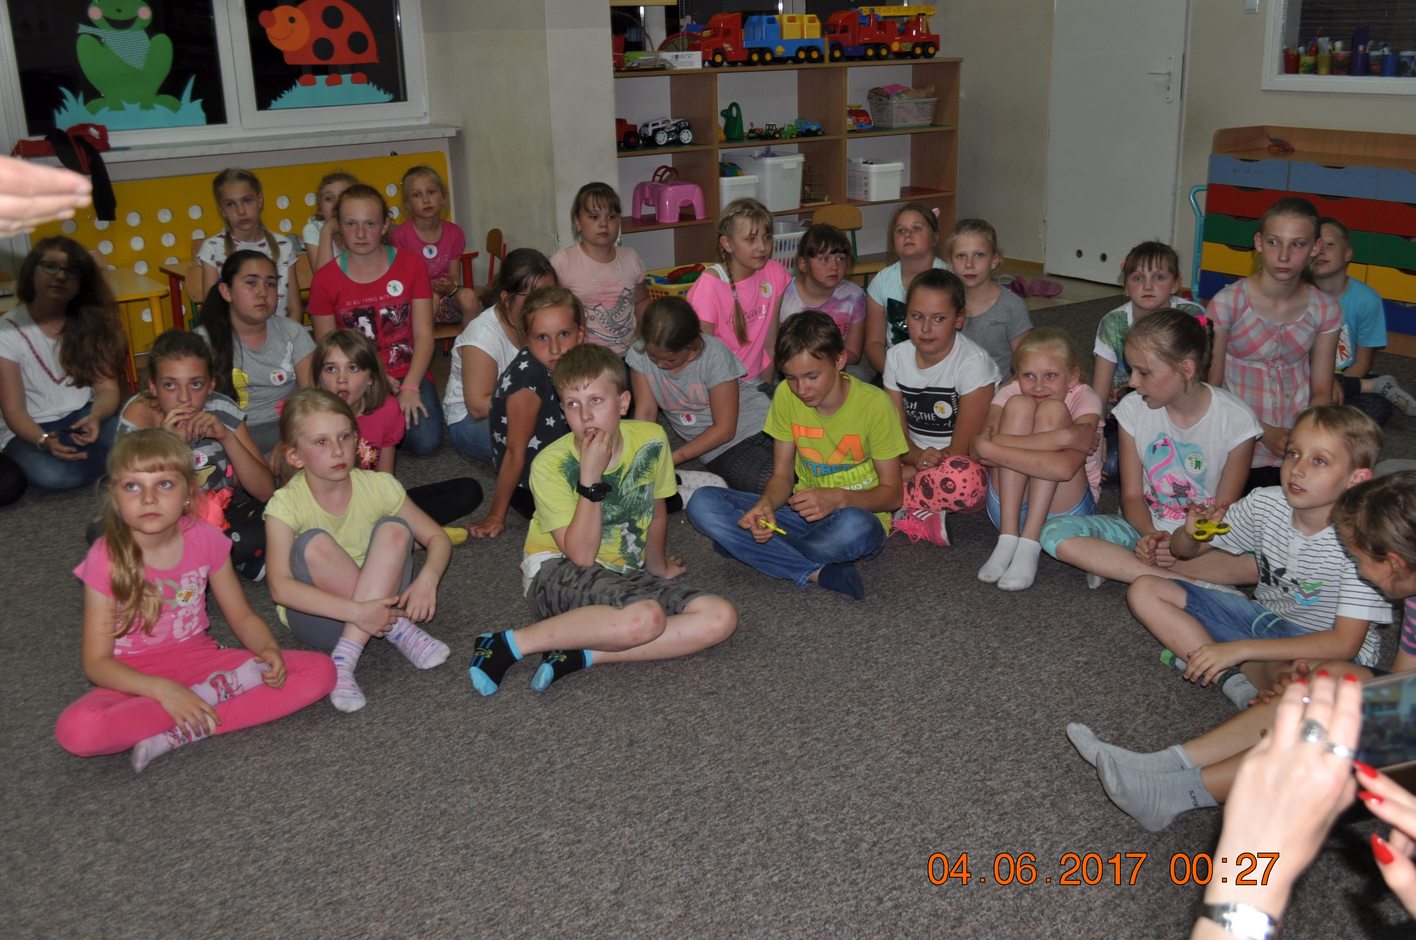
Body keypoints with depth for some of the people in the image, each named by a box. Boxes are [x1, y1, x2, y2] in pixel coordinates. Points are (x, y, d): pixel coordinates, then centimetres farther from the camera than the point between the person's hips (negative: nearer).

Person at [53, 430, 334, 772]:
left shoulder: (205, 539, -7)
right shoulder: (106, 558, -15)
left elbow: (241, 616, 3)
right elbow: (97, 663, -14)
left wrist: (269, 650, -19)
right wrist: (164, 690, -30)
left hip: (201, 660, 3)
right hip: (138, 678, -3)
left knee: (320, 671, -17)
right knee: (75, 730, -36)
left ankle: (178, 734, -23)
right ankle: (213, 694, -19)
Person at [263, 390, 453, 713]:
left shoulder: (378, 486, -7)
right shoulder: (287, 504, -15)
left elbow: (438, 538, 0)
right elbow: (280, 587, -27)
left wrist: (427, 579, -23)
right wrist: (356, 612, -37)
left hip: (377, 600, 3)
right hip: (320, 614, -2)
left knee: (394, 529, -23)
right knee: (314, 543, -29)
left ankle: (345, 659, -29)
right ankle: (398, 629, -20)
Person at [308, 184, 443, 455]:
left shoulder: (411, 265, 3)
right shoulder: (325, 280, 0)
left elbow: (424, 334, -1)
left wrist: (410, 387, -15)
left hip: (408, 374, 1)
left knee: (425, 440, -24)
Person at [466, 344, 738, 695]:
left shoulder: (651, 441, -7)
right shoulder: (551, 464, -17)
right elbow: (581, 556, -21)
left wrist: (657, 566, 27)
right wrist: (590, 477, -29)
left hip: (623, 574, 6)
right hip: (557, 572, -6)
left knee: (720, 618, -17)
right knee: (645, 617, -36)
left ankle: (578, 655, -20)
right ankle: (511, 643, -21)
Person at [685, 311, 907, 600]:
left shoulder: (874, 404, -14)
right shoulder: (786, 396, -3)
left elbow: (891, 494, -10)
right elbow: (782, 476, 3)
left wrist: (838, 498, -29)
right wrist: (766, 503, -21)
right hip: (804, 511, 4)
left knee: (852, 526, -43)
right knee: (702, 503, -18)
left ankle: (749, 549, -15)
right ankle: (818, 573, -26)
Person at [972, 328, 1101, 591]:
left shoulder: (1084, 398, -12)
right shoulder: (1010, 393, -5)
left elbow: (1065, 467, -32)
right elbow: (977, 448, -28)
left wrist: (991, 448, -34)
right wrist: (1063, 437, -33)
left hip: (1065, 508, -2)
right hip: (1010, 508, 2)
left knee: (1053, 410, -23)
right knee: (1019, 405, -20)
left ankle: (1029, 545, -26)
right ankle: (1008, 537, -22)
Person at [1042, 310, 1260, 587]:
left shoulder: (1236, 419, -13)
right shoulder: (1133, 409, -6)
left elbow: (1223, 509, -7)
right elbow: (1132, 495, -2)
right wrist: (1151, 535, -24)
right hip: (1147, 528, 2)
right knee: (1056, 534, -25)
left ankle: (1114, 564, -25)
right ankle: (1187, 581, -29)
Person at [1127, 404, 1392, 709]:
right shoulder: (1264, 504, -9)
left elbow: (1345, 643, -28)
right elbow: (1183, 550, 4)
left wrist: (1240, 649, -32)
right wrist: (1192, 533, -22)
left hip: (1327, 648, -6)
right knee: (1144, 591, -7)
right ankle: (1236, 683, -18)